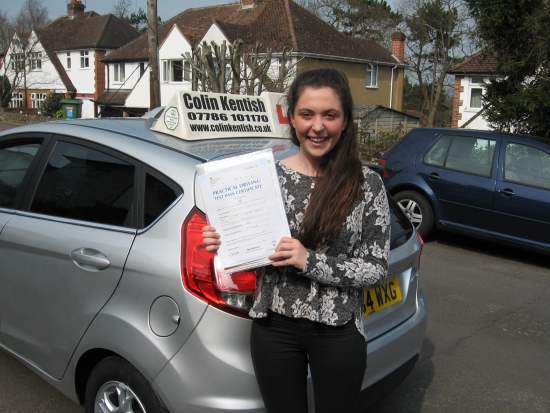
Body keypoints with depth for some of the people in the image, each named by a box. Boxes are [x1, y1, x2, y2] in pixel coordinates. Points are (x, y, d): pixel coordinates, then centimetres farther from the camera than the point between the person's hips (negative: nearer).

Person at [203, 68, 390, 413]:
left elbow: (378, 269, -8)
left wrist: (310, 262, -20)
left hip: (338, 332, -1)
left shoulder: (367, 184, -8)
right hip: (274, 327, 2)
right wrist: (224, 245, -14)